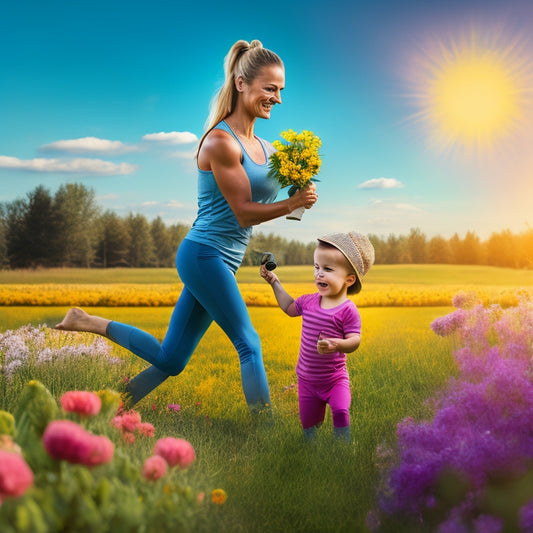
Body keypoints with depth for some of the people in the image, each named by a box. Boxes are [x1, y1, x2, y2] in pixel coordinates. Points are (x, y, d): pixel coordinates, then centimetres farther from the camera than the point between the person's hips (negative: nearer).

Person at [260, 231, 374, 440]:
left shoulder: (347, 310, -17)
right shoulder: (309, 301, -1)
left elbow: (354, 341, -21)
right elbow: (289, 308, 20)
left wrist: (338, 344, -42)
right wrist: (275, 283, 18)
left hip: (335, 379, -5)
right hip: (306, 379, 5)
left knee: (340, 412, -23)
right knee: (308, 423, 8)